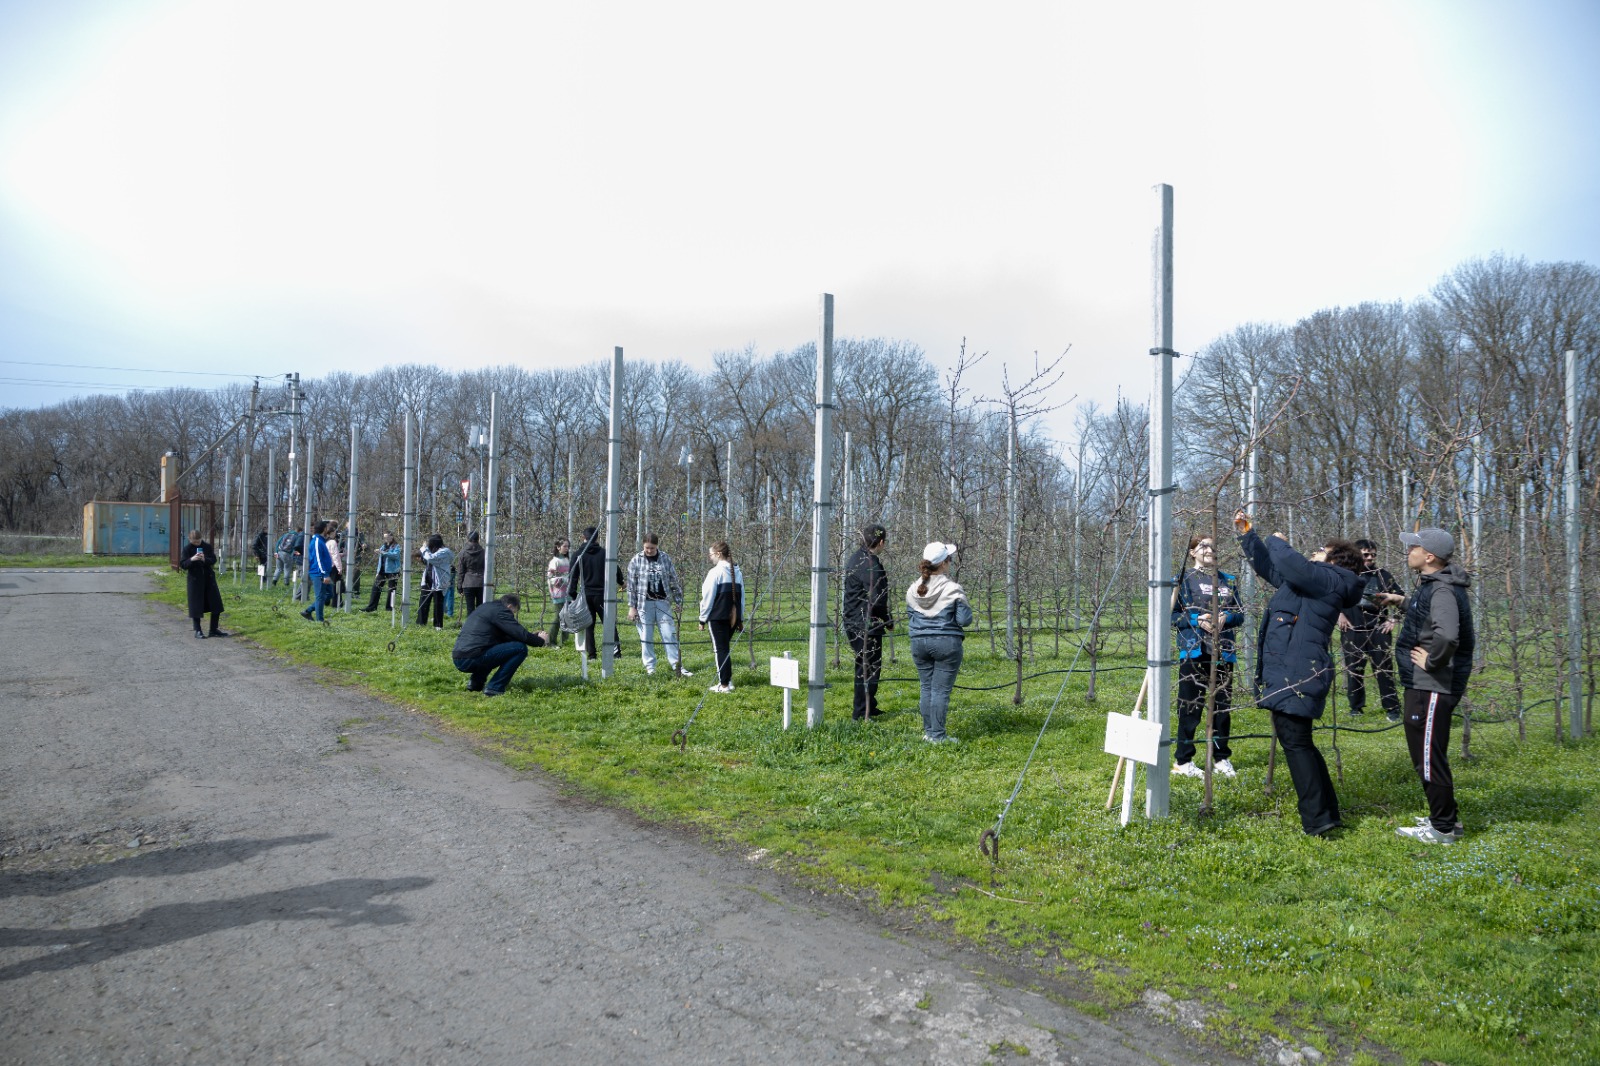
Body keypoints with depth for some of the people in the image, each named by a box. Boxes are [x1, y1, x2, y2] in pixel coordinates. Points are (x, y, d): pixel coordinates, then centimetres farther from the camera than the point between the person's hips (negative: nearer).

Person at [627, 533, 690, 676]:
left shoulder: (666, 559, 4)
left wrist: (678, 601, 8)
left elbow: (674, 581, 9)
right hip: (644, 604, -1)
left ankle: (677, 666, 5)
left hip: (663, 602, 1)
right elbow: (631, 585, 0)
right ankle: (650, 668, 12)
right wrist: (632, 607, -3)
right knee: (646, 637, 3)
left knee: (670, 635, 1)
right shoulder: (636, 561, -2)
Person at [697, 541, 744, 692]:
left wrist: (703, 618, -1)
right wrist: (740, 619, 20)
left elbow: (708, 598, -10)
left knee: (720, 649, -1)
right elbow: (741, 597, 14)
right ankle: (727, 680, 20)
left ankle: (724, 684, 0)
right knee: (726, 648, 18)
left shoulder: (715, 572, -11)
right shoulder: (737, 572, 10)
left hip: (717, 617, -6)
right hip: (733, 616, 7)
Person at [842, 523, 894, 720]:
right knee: (869, 668, -2)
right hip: (865, 627, -10)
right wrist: (889, 621, -8)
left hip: (855, 623, 10)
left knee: (867, 667, 21)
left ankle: (868, 707, 32)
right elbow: (876, 600, -23)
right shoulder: (869, 565, -21)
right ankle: (861, 713, 3)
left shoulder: (857, 558, 12)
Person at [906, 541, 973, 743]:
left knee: (926, 687, 14)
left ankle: (928, 731, 20)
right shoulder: (953, 590, -12)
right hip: (946, 642, -5)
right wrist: (965, 605, 8)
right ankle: (937, 735, 2)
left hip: (919, 642, 5)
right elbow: (964, 620, -10)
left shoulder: (913, 590, 4)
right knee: (941, 689, -1)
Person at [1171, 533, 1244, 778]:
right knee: (1190, 705, -2)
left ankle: (1220, 757, 21)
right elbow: (1172, 614, -1)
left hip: (1223, 651, 4)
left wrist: (1227, 617, -8)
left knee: (1222, 705, 9)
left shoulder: (1228, 580, 13)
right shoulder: (1184, 579, 2)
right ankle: (1182, 760, 6)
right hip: (1193, 650, -4)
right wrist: (1196, 620, -16)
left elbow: (1240, 615, 13)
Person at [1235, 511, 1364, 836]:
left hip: (1298, 674, -10)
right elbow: (1268, 566, 32)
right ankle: (1327, 814, 25)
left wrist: (1277, 541, -1)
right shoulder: (1310, 581, 21)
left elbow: (1289, 563, -23)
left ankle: (1318, 820, -5)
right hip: (1289, 671, 10)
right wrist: (1247, 534, 30)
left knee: (1295, 742, -8)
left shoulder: (1329, 579, -7)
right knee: (1300, 743, 16)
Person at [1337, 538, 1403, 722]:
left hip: (1378, 630, 0)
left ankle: (1392, 709, 6)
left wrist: (1393, 620, 5)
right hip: (1352, 630, 0)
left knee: (1384, 669, 0)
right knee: (1353, 669, 5)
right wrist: (1339, 614, 0)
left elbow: (1400, 598, 13)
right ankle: (1356, 707, 16)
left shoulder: (1383, 575, 6)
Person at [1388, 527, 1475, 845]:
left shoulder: (1442, 591, -22)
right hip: (1426, 685, 10)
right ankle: (1446, 817, 31)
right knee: (1427, 755, 20)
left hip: (1431, 687, -10)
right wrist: (1404, 602, 24)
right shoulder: (1431, 585, 10)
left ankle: (1443, 828, 9)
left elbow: (1447, 635, -38)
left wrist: (1431, 662, -23)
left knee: (1429, 756, -1)